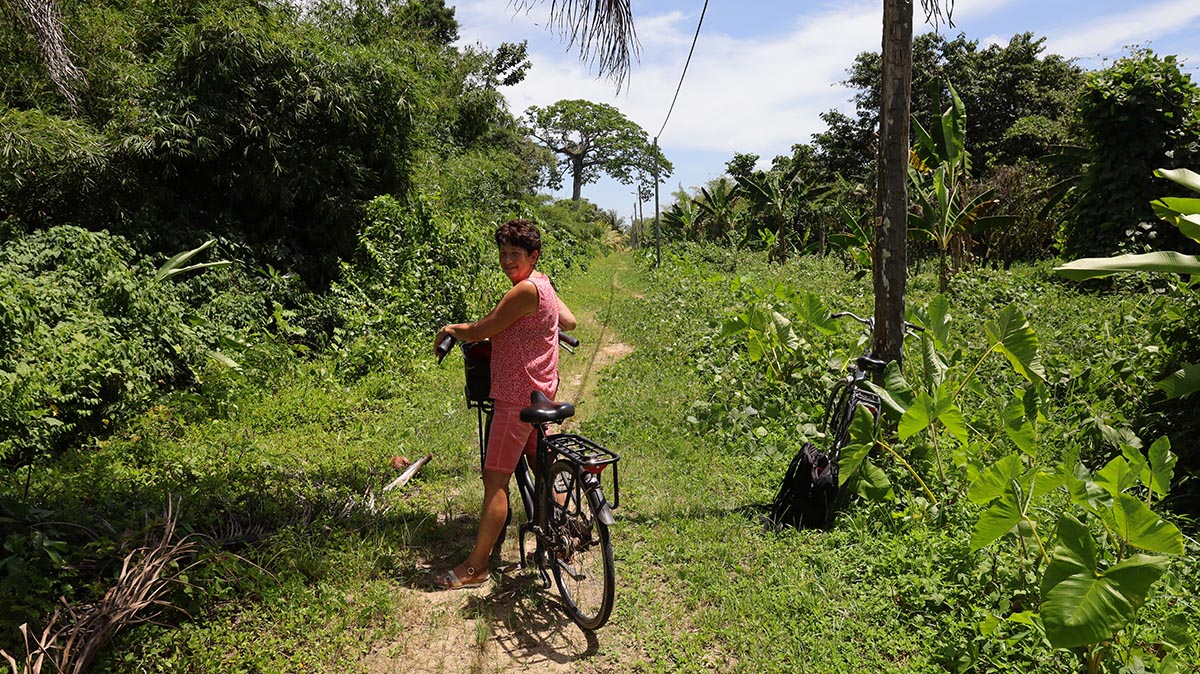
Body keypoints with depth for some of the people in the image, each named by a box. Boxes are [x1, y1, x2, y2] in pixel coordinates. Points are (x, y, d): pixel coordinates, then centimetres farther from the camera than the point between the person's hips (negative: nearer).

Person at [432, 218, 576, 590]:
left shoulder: (526, 289, -19)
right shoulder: (543, 285, 11)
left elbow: (480, 331, -16)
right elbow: (569, 322, 22)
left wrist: (450, 328, 3)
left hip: (518, 397, -11)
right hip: (539, 392, 11)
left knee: (495, 479, -6)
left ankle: (476, 565, 2)